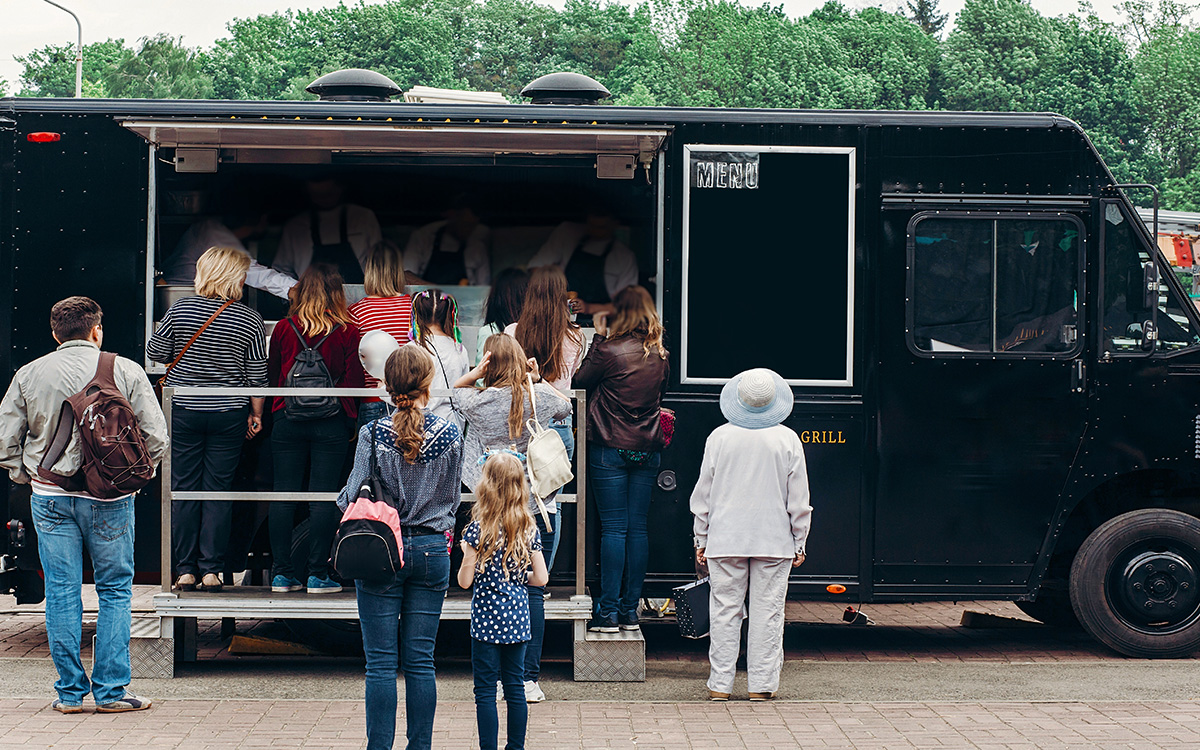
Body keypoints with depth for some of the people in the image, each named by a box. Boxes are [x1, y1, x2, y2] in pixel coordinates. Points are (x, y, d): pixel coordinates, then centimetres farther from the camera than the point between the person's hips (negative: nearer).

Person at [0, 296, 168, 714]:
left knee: (61, 594, 7)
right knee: (114, 592, 8)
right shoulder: (125, 372, -3)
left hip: (49, 498, 2)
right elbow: (156, 436, -5)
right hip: (110, 498, -2)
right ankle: (110, 690, 6)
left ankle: (69, 692, 10)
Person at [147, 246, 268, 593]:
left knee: (183, 489, 7)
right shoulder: (249, 320, -7)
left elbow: (155, 352, 4)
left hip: (183, 410, 0)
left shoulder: (180, 309, -5)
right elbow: (257, 375, -2)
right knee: (218, 489, 6)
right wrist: (256, 414, 10)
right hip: (229, 414, 0)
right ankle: (211, 570, 5)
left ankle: (186, 570, 8)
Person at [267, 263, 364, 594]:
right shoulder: (347, 332, -6)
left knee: (283, 496, 6)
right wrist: (349, 421, 11)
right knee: (323, 498, 1)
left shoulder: (283, 329, 0)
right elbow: (353, 381, -3)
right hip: (331, 424, -2)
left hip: (287, 419, 2)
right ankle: (317, 574, 1)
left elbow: (271, 375, 11)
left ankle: (281, 573, 7)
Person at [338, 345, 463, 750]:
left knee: (380, 663, 2)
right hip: (433, 550, 2)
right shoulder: (450, 435, -3)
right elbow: (453, 496, 8)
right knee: (421, 662, 8)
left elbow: (354, 496, -8)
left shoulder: (373, 434, -10)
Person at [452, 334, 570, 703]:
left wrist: (475, 373, -2)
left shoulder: (478, 401, -9)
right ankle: (529, 679, 3)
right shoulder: (541, 397, -4)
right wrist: (538, 379, 9)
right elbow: (566, 406, 20)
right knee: (533, 591, 3)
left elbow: (454, 391, 15)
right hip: (539, 505, 0)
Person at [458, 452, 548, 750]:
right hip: (518, 618, 4)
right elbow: (541, 578, 1)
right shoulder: (529, 530, 0)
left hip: (487, 619, -4)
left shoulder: (478, 530, -13)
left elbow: (465, 580, -11)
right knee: (515, 688, 11)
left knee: (485, 691, 2)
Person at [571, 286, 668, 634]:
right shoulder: (660, 356, 3)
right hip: (647, 449, 4)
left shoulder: (610, 351, -13)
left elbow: (580, 380, 0)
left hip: (610, 449, -4)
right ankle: (630, 610, 10)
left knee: (614, 528, -3)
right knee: (637, 527, 7)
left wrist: (599, 337, 5)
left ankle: (609, 611, -2)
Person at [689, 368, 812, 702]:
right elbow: (799, 500, 0)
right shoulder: (788, 440, -3)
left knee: (724, 611, 5)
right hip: (775, 542, 0)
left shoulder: (719, 437, -2)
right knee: (767, 612, 4)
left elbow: (703, 495, 3)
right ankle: (762, 684, 5)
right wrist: (799, 543, 9)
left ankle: (720, 684, 6)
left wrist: (702, 539, 12)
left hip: (725, 540, 1)